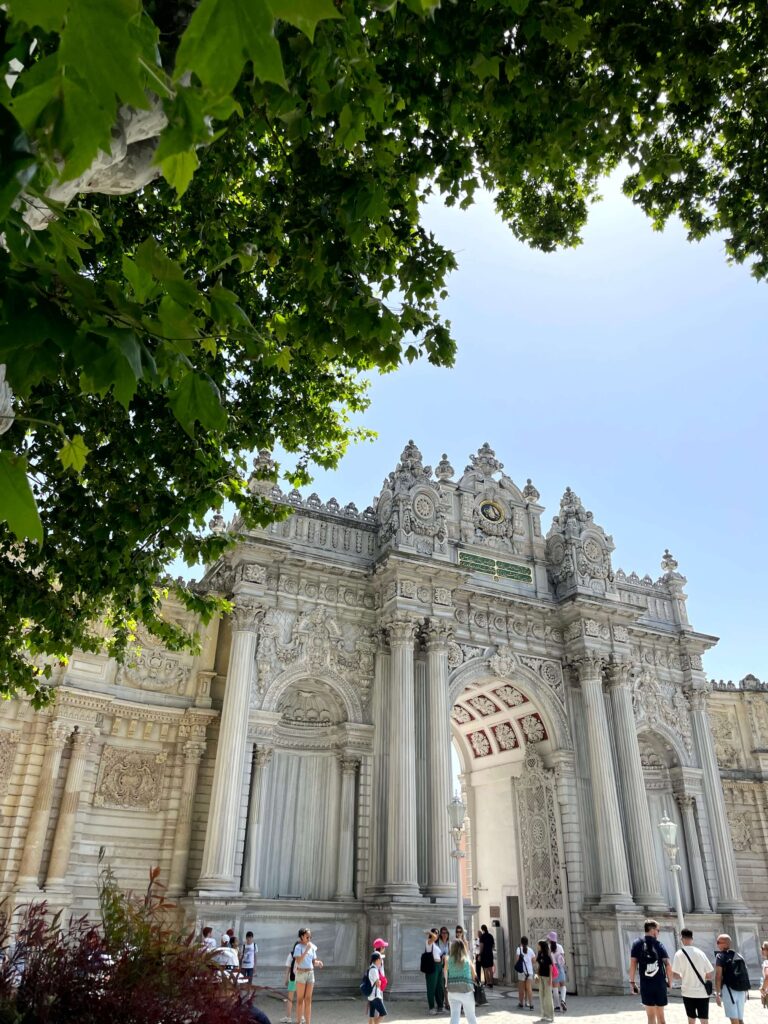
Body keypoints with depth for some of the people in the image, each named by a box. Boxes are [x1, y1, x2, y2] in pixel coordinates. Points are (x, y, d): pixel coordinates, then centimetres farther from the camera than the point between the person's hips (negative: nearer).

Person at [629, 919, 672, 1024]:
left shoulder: (637, 944, 1)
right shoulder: (659, 945, 2)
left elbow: (633, 964, -4)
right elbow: (668, 966, -5)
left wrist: (632, 982, 2)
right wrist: (670, 982, 9)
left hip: (646, 985, -1)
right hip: (660, 984, 1)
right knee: (660, 1015, 16)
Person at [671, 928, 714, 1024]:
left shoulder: (679, 954, -8)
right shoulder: (700, 952, -1)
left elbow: (674, 974, -11)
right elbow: (709, 974, 1)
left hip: (688, 992, -2)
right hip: (703, 992, 2)